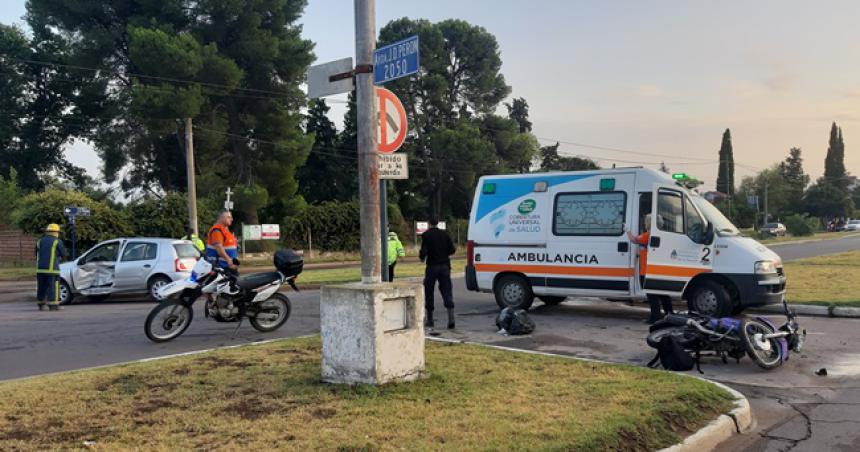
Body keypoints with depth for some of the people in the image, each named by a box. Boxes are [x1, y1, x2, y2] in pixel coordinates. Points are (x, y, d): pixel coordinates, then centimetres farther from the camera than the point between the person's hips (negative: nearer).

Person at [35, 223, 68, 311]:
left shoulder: (40, 241, 12)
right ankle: (53, 305, -4)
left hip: (40, 268, 6)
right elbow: (64, 255, 0)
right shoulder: (57, 242, -5)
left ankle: (41, 305, 15)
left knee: (41, 287, 11)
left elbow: (37, 255, 21)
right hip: (52, 268, -5)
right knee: (53, 287, -2)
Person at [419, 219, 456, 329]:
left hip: (432, 266, -3)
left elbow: (423, 251, -13)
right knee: (447, 291, 1)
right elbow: (452, 250, 3)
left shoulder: (426, 235, -6)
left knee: (429, 292, 9)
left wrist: (422, 258, 8)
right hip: (445, 266, 3)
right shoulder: (444, 234, 5)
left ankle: (429, 320, 13)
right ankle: (451, 319, -11)